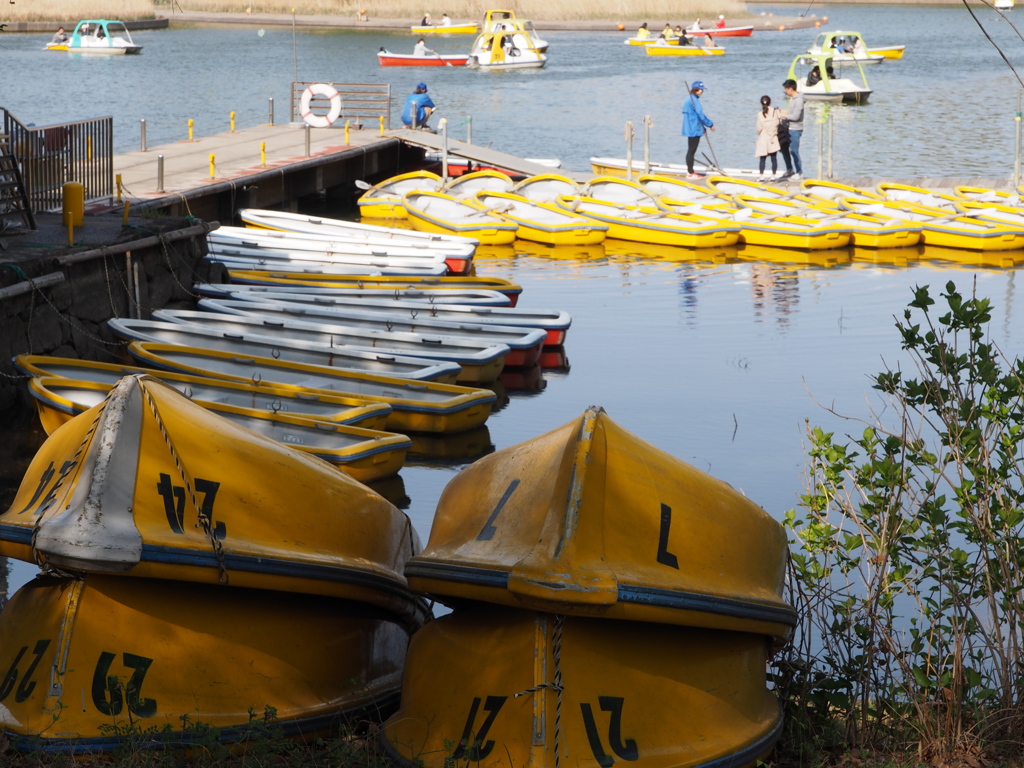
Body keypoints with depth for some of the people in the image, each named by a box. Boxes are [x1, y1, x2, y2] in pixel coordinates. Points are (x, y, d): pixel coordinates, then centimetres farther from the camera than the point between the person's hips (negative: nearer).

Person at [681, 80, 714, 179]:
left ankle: (689, 171, 19)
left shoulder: (690, 99, 15)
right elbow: (700, 115, -18)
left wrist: (703, 128, 20)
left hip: (691, 129, 10)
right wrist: (710, 124, -8)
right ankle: (690, 173, -3)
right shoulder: (694, 100, -17)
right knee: (692, 150, -6)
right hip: (694, 130, -10)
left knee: (691, 150, 14)